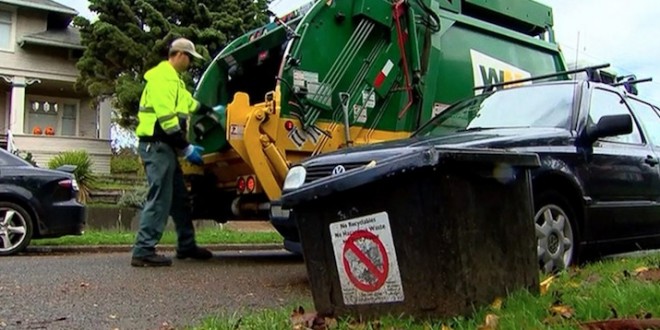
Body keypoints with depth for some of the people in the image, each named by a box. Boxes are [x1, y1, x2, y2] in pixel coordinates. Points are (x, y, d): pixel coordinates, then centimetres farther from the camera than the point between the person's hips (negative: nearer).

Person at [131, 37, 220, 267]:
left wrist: (211, 111, 42)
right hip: (157, 145, -11)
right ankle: (143, 251, -9)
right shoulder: (162, 77, -12)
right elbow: (166, 118, -21)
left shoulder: (172, 78, 21)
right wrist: (187, 148, -20)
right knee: (160, 199, -12)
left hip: (165, 146, 11)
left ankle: (186, 246, 24)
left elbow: (189, 103, 38)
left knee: (179, 198, 14)